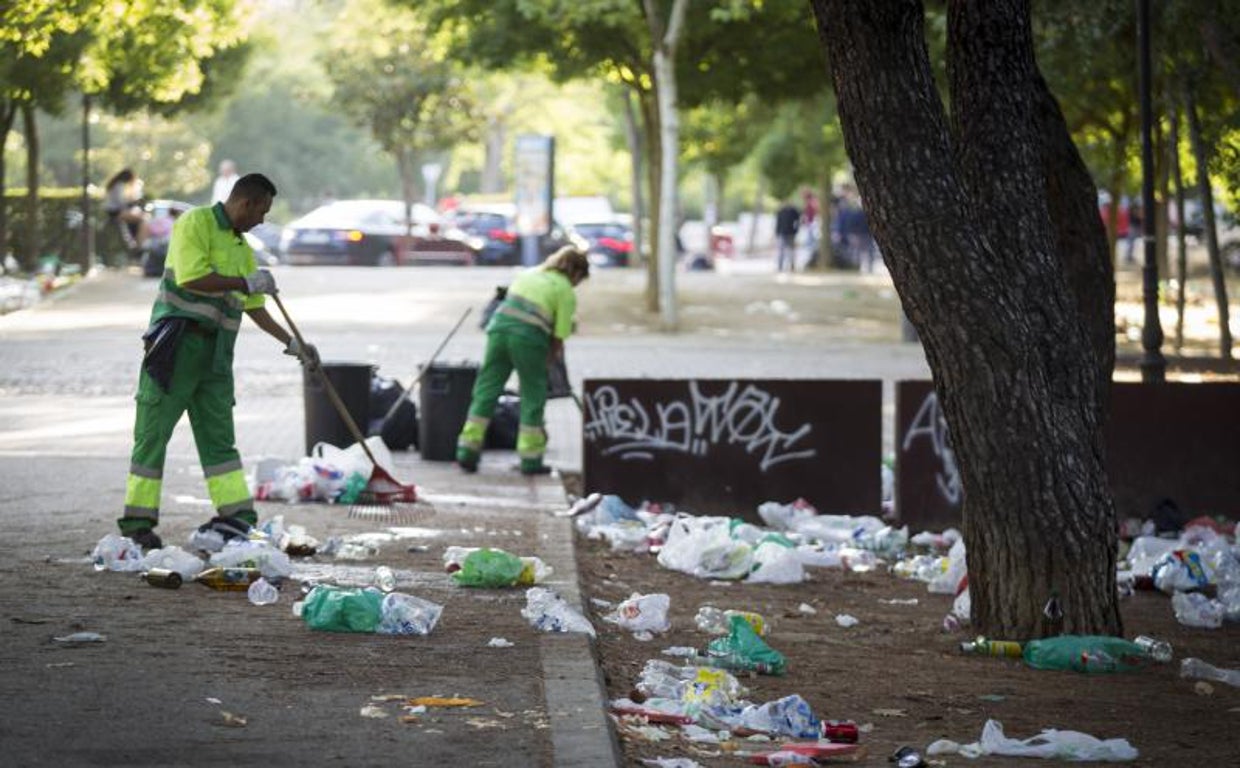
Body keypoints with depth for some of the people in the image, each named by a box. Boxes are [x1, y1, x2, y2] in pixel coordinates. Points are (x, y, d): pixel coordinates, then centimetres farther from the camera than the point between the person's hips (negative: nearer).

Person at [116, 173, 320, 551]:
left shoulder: (241, 247, 19)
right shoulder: (195, 223, -6)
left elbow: (255, 308, 23)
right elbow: (190, 277, -19)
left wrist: (293, 344, 19)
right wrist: (247, 283, -14)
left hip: (216, 352, 8)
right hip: (177, 344, -8)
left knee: (218, 435, 7)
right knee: (153, 432, -4)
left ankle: (239, 516, 5)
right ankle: (137, 523, -1)